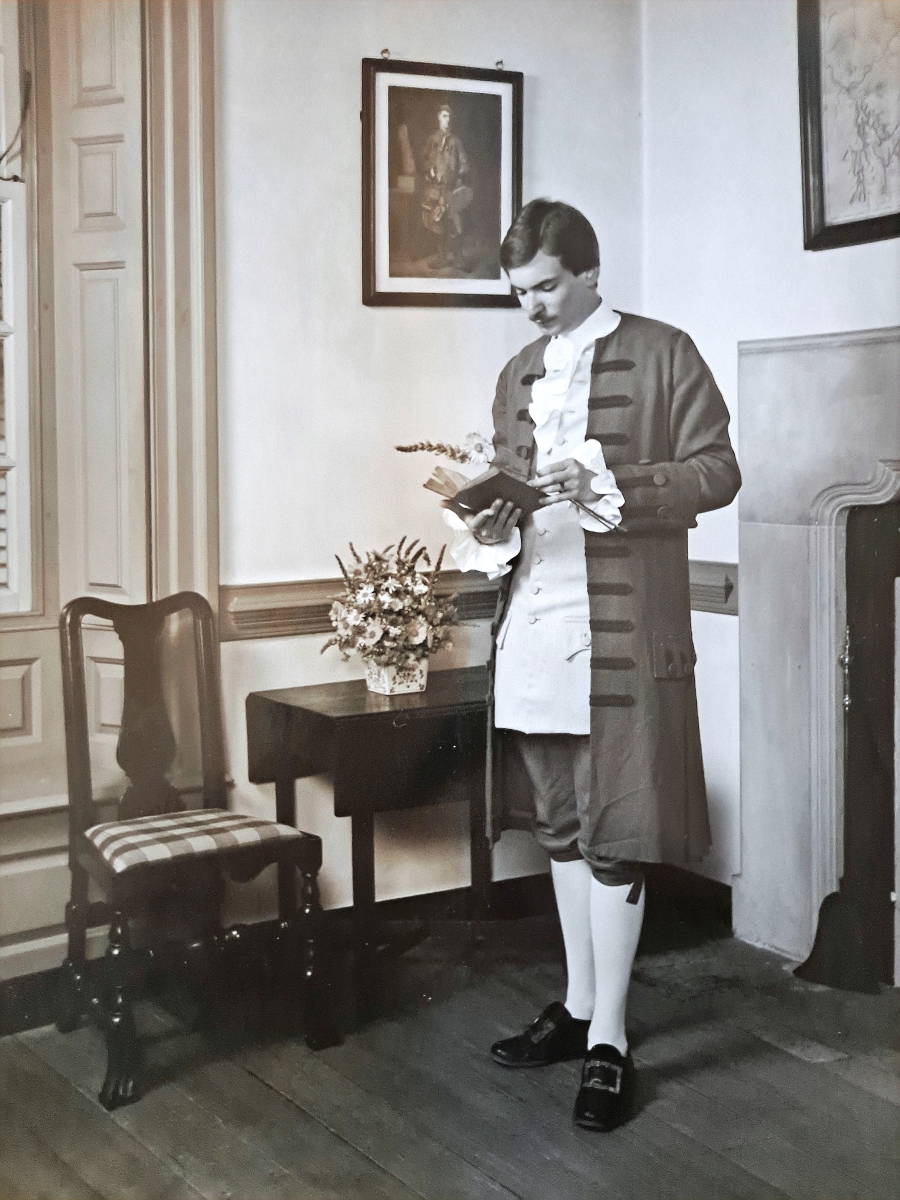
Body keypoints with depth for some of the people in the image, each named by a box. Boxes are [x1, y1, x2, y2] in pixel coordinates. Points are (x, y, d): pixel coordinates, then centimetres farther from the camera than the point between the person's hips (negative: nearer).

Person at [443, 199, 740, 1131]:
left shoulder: (663, 354, -1)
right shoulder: (518, 375, 16)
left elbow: (716, 471, -6)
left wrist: (606, 483, -19)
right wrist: (490, 526, -1)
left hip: (621, 633, -6)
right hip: (533, 629, 6)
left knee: (613, 833, -3)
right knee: (560, 826, 14)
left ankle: (609, 1040, 7)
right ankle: (578, 1004, 27)